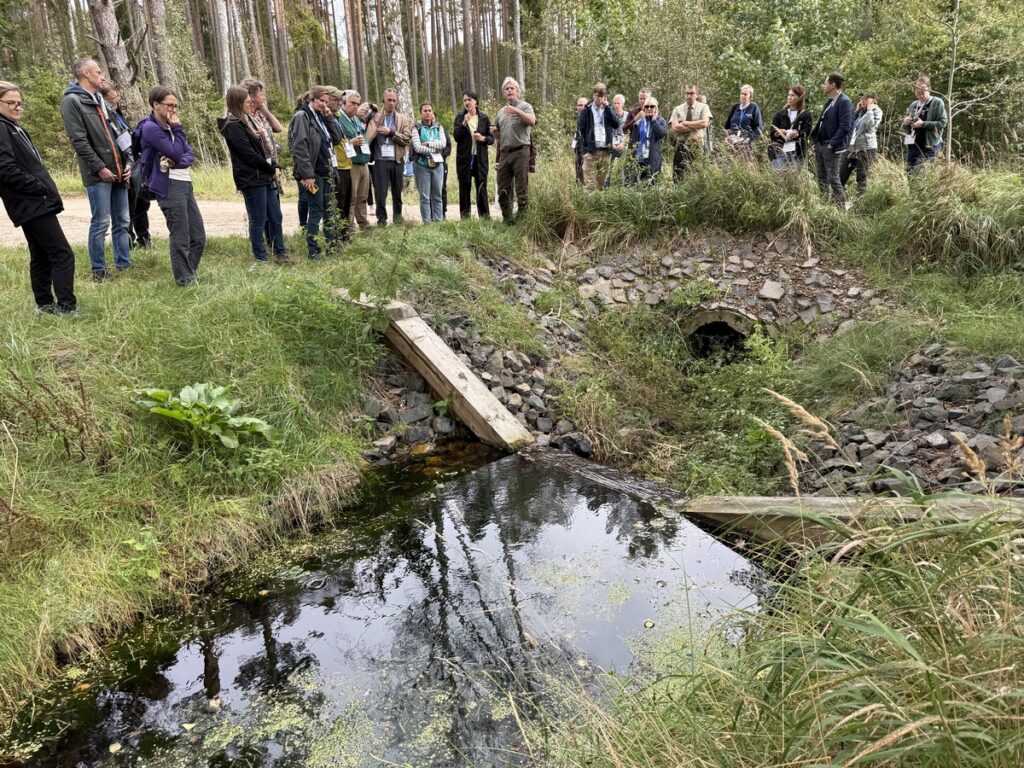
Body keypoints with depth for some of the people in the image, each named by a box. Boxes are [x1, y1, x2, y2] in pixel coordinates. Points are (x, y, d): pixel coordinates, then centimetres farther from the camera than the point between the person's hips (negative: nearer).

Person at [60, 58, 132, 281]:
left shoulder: (100, 100, 20)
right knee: (101, 223, -5)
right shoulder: (72, 102, -6)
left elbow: (119, 133, 20)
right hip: (98, 175, -8)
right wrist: (99, 168, -16)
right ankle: (99, 270, 4)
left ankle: (124, 265, 18)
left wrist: (127, 162, 8)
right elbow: (79, 141, -13)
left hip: (118, 172, 8)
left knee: (122, 221, 10)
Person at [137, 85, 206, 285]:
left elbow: (189, 155, 10)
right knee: (181, 239, -4)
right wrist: (178, 129, -7)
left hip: (184, 183, 9)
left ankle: (189, 276, 23)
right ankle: (185, 281, 6)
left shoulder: (169, 126, 17)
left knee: (199, 237, 11)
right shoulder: (150, 128, -9)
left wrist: (175, 163, -11)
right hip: (169, 187, -9)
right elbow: (176, 154, -16)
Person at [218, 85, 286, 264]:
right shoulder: (233, 126, -13)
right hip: (251, 179, -9)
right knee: (258, 220, -2)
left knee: (275, 217, 12)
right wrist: (272, 170, -7)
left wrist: (275, 166, 3)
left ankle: (280, 253, 21)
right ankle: (261, 259, 7)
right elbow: (250, 155, -17)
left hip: (264, 177, 9)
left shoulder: (248, 120, 15)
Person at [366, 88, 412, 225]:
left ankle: (397, 216, 22)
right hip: (380, 160, -2)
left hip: (397, 160, 2)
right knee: (380, 192, -2)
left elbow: (407, 138, -2)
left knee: (397, 191, 9)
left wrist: (391, 132, -10)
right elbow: (368, 137, -2)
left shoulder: (403, 120, 9)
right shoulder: (375, 118, 4)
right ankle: (382, 219, 5)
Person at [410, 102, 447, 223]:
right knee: (424, 197, -2)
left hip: (437, 164, 3)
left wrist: (428, 143, -10)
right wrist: (435, 150, -8)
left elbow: (443, 143, -4)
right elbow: (417, 147, -10)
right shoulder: (417, 128, 2)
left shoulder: (438, 127, 12)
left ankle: (438, 221, 8)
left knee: (437, 196, 4)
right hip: (422, 165, -3)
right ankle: (427, 222, 1)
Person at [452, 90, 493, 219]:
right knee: (464, 188, 3)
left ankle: (485, 216, 2)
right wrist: (464, 124, -15)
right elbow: (456, 136, -3)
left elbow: (491, 138, 8)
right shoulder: (459, 117, 6)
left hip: (480, 158, 0)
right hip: (464, 158, 0)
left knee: (481, 188, -2)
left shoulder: (484, 118, 6)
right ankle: (465, 216, 8)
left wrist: (483, 138, -12)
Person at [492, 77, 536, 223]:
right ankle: (507, 219, 14)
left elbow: (532, 121, -15)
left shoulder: (524, 106, 5)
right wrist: (494, 132, 5)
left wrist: (516, 111, -22)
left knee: (522, 189, -5)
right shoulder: (500, 112, 21)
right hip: (504, 153, 6)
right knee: (503, 190, 5)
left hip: (520, 152, -6)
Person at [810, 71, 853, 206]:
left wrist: (832, 145, -20)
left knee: (833, 179, -7)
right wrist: (814, 138, 10)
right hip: (819, 144, 9)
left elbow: (845, 127, -19)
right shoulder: (829, 101, 15)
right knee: (822, 179, 13)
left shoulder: (844, 102, -13)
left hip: (831, 147, -9)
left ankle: (840, 207, -1)